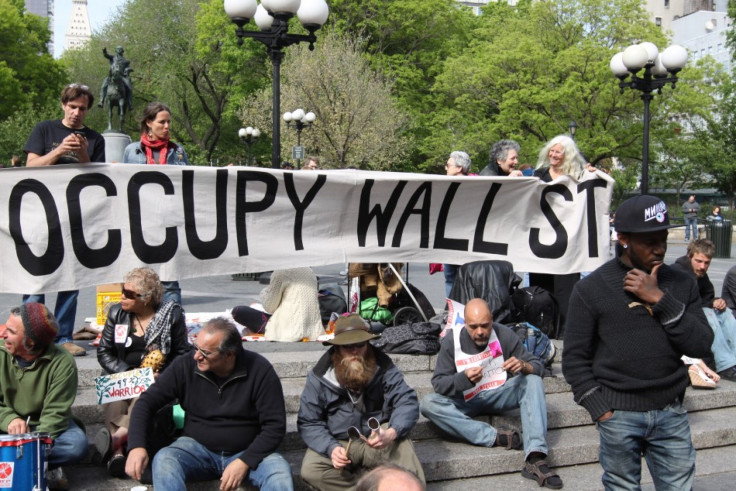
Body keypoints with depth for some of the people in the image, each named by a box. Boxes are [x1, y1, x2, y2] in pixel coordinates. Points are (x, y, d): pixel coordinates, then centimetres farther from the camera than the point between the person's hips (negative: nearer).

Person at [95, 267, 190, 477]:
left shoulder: (172, 314, 0)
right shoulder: (116, 313, 10)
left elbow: (181, 353, 2)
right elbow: (104, 352, 8)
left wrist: (161, 376, -15)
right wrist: (129, 374, -8)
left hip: (158, 381, -2)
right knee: (114, 401, -31)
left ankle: (118, 436, -54)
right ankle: (116, 453, -48)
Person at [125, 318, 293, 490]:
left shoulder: (259, 370, -14)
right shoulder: (184, 366, -7)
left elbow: (275, 425, -12)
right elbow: (147, 402, -4)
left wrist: (245, 462, -22)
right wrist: (137, 446, -20)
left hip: (247, 452, -2)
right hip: (197, 448, 2)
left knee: (280, 471, -31)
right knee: (163, 460, -29)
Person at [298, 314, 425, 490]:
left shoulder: (383, 367, -7)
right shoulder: (319, 377, -9)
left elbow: (407, 402, -14)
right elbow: (308, 423, -6)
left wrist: (391, 433, -35)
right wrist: (331, 448, -26)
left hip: (376, 439, 0)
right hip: (339, 442, 1)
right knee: (310, 470, -28)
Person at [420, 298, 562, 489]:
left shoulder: (505, 335, -11)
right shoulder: (452, 341, -13)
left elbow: (538, 366, -9)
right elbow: (438, 383, -15)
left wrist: (523, 366, -34)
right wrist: (464, 378, -35)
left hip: (499, 395, 1)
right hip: (466, 402, -1)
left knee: (533, 381, -25)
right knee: (428, 404, -28)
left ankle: (535, 458, -37)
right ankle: (496, 437, -32)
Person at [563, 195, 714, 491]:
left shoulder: (681, 284, 6)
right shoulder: (592, 288, -2)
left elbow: (702, 346, -4)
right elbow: (575, 358, -1)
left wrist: (660, 300, -11)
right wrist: (598, 409, -8)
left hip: (671, 411, 2)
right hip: (618, 413, -2)